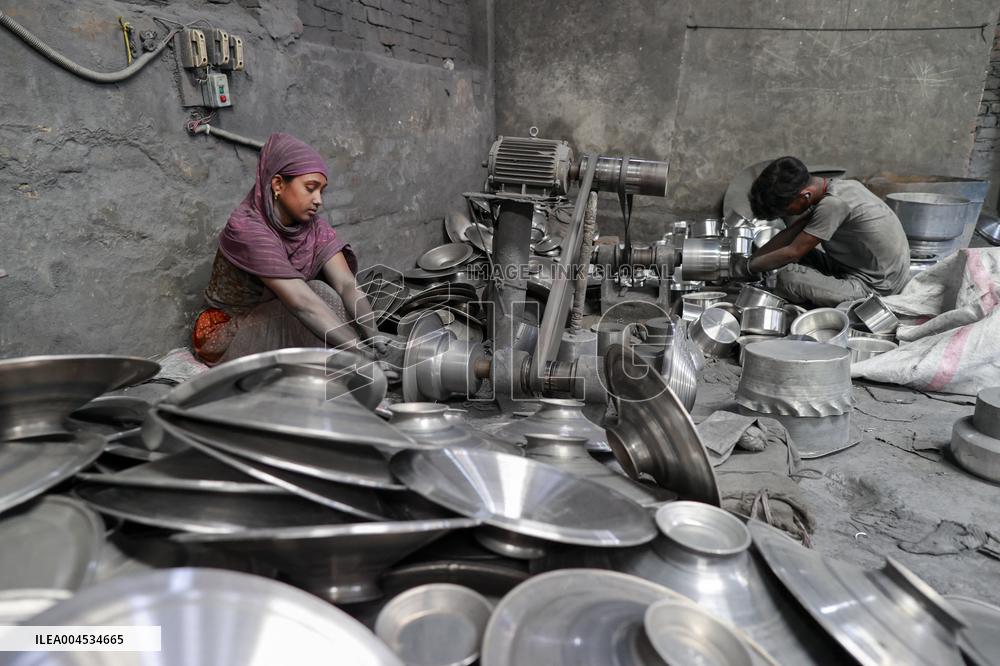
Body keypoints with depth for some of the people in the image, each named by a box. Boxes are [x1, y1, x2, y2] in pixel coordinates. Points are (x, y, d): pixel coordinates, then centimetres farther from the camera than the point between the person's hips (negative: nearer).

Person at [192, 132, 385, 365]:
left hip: (276, 325, 6)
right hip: (226, 333, -6)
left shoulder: (315, 229, -7)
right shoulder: (245, 228, -26)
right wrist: (360, 351, -42)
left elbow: (347, 285, -20)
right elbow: (301, 302, -36)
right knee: (320, 295, -25)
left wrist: (373, 337, -38)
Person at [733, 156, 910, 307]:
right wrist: (752, 260, 3)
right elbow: (791, 233, 6)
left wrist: (749, 267, -8)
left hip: (871, 287, -9)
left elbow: (793, 252, -20)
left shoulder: (833, 204, -25)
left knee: (789, 277, -23)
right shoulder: (836, 187, 2)